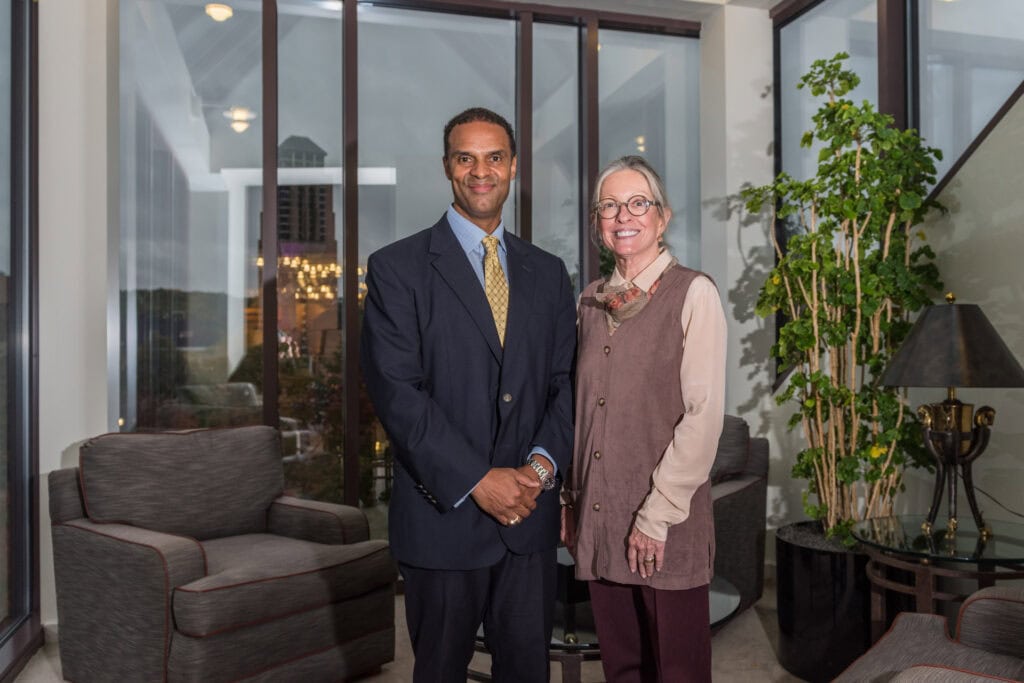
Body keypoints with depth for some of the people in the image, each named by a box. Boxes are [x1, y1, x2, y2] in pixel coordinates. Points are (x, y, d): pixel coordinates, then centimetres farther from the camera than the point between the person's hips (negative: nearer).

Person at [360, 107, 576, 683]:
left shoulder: (548, 272, 10)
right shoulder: (397, 268, -4)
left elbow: (566, 381, 6)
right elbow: (396, 391, -13)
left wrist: (541, 466, -10)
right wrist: (478, 480, -17)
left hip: (531, 512, 4)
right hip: (444, 516, -3)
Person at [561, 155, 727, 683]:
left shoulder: (692, 293, -6)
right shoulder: (592, 301, 9)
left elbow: (704, 413, -12)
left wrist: (657, 514, -14)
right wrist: (572, 499, 9)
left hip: (667, 526, -4)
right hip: (598, 520, 5)